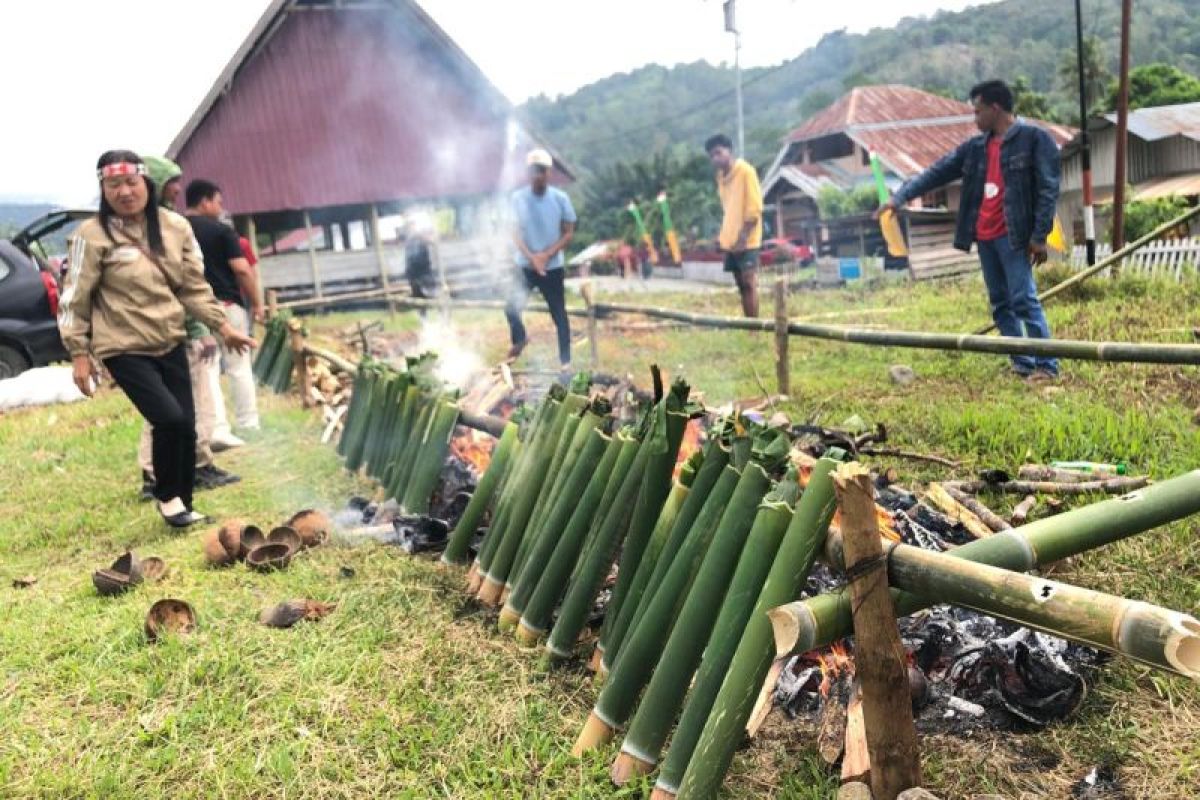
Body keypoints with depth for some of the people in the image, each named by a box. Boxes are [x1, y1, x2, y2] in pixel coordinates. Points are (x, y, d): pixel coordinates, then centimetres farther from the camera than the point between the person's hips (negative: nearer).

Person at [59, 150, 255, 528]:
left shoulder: (175, 226, 0)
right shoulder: (93, 235, -12)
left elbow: (195, 285, 8)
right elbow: (75, 298, -7)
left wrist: (222, 325, 2)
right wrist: (79, 353, -7)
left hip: (170, 343, 5)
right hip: (124, 349, -5)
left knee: (186, 424, 4)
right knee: (170, 419, -18)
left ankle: (183, 504, 22)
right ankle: (167, 496, 7)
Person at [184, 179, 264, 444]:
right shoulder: (221, 230, -6)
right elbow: (242, 269, -13)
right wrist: (256, 303, -4)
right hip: (227, 304, -3)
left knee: (206, 369, 3)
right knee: (239, 366, 9)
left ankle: (217, 430, -6)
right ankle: (249, 425, 15)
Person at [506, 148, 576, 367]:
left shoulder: (560, 198, -6)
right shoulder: (517, 197, -5)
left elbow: (569, 233, -4)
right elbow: (514, 231, -6)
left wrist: (547, 254, -17)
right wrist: (531, 256, -21)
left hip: (553, 267, -1)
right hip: (524, 266, 1)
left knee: (559, 314, 3)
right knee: (511, 308, -5)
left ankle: (566, 361, 14)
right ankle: (520, 339, 28)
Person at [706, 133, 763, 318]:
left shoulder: (746, 171, -10)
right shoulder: (721, 176, 13)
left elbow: (754, 208, -14)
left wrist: (743, 236, -19)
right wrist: (722, 235, 11)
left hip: (746, 240, -8)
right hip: (730, 240, 8)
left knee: (749, 282, -10)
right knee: (741, 284, 8)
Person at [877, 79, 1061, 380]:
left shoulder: (1034, 139, -4)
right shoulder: (975, 147, 14)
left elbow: (1048, 189, -8)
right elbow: (937, 173, 14)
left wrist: (1039, 236, -13)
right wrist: (900, 195, 5)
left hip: (1013, 235, -7)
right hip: (984, 237, 7)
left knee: (1024, 300, -10)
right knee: (1000, 304, 9)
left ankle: (1047, 365, -4)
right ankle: (1023, 364, 16)